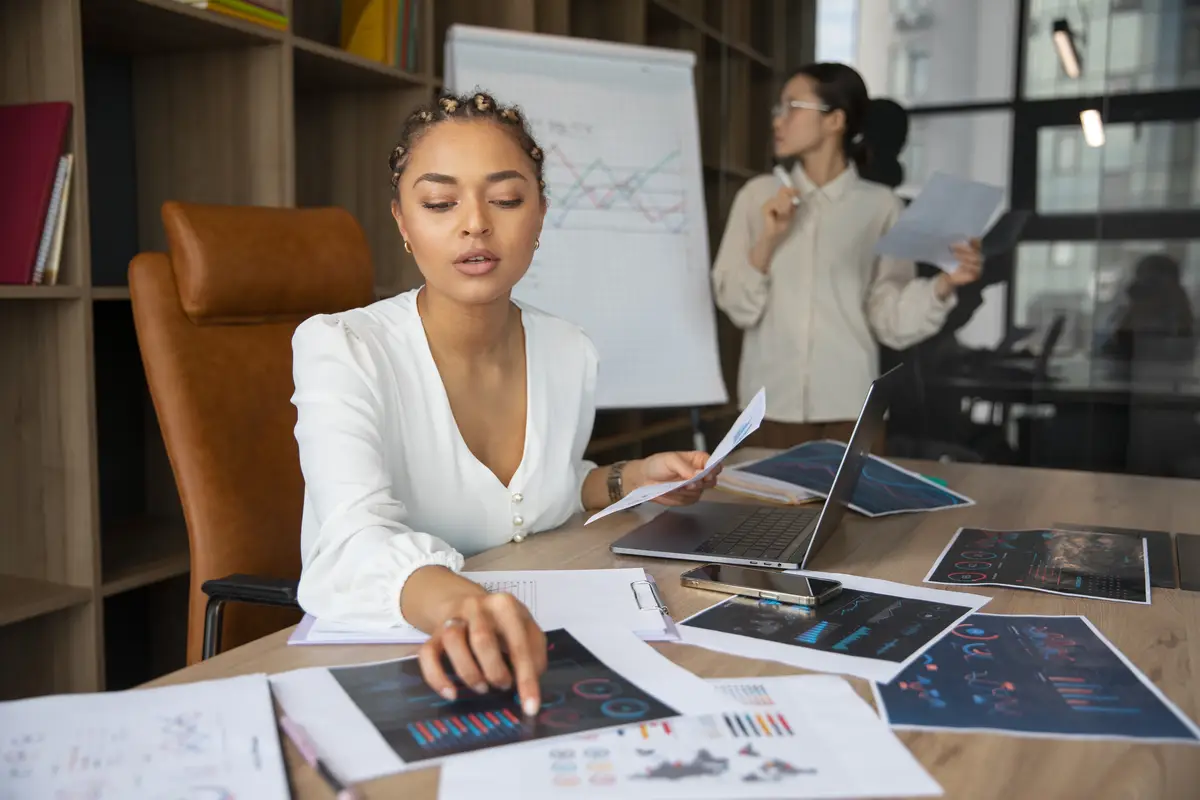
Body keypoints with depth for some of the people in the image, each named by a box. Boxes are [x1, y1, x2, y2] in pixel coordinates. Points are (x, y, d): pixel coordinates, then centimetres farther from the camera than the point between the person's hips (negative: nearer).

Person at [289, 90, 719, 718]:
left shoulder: (571, 355, 2)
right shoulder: (339, 350, -14)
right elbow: (357, 538, -31)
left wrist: (628, 481, 3)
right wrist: (453, 603, -50)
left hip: (532, 655, 4)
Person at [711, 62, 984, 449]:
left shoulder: (880, 205, 0)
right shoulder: (757, 194, 4)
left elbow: (892, 322, -2)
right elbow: (736, 306, 0)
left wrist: (944, 284, -17)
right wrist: (767, 240, -12)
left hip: (849, 405, -1)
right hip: (772, 404, 1)